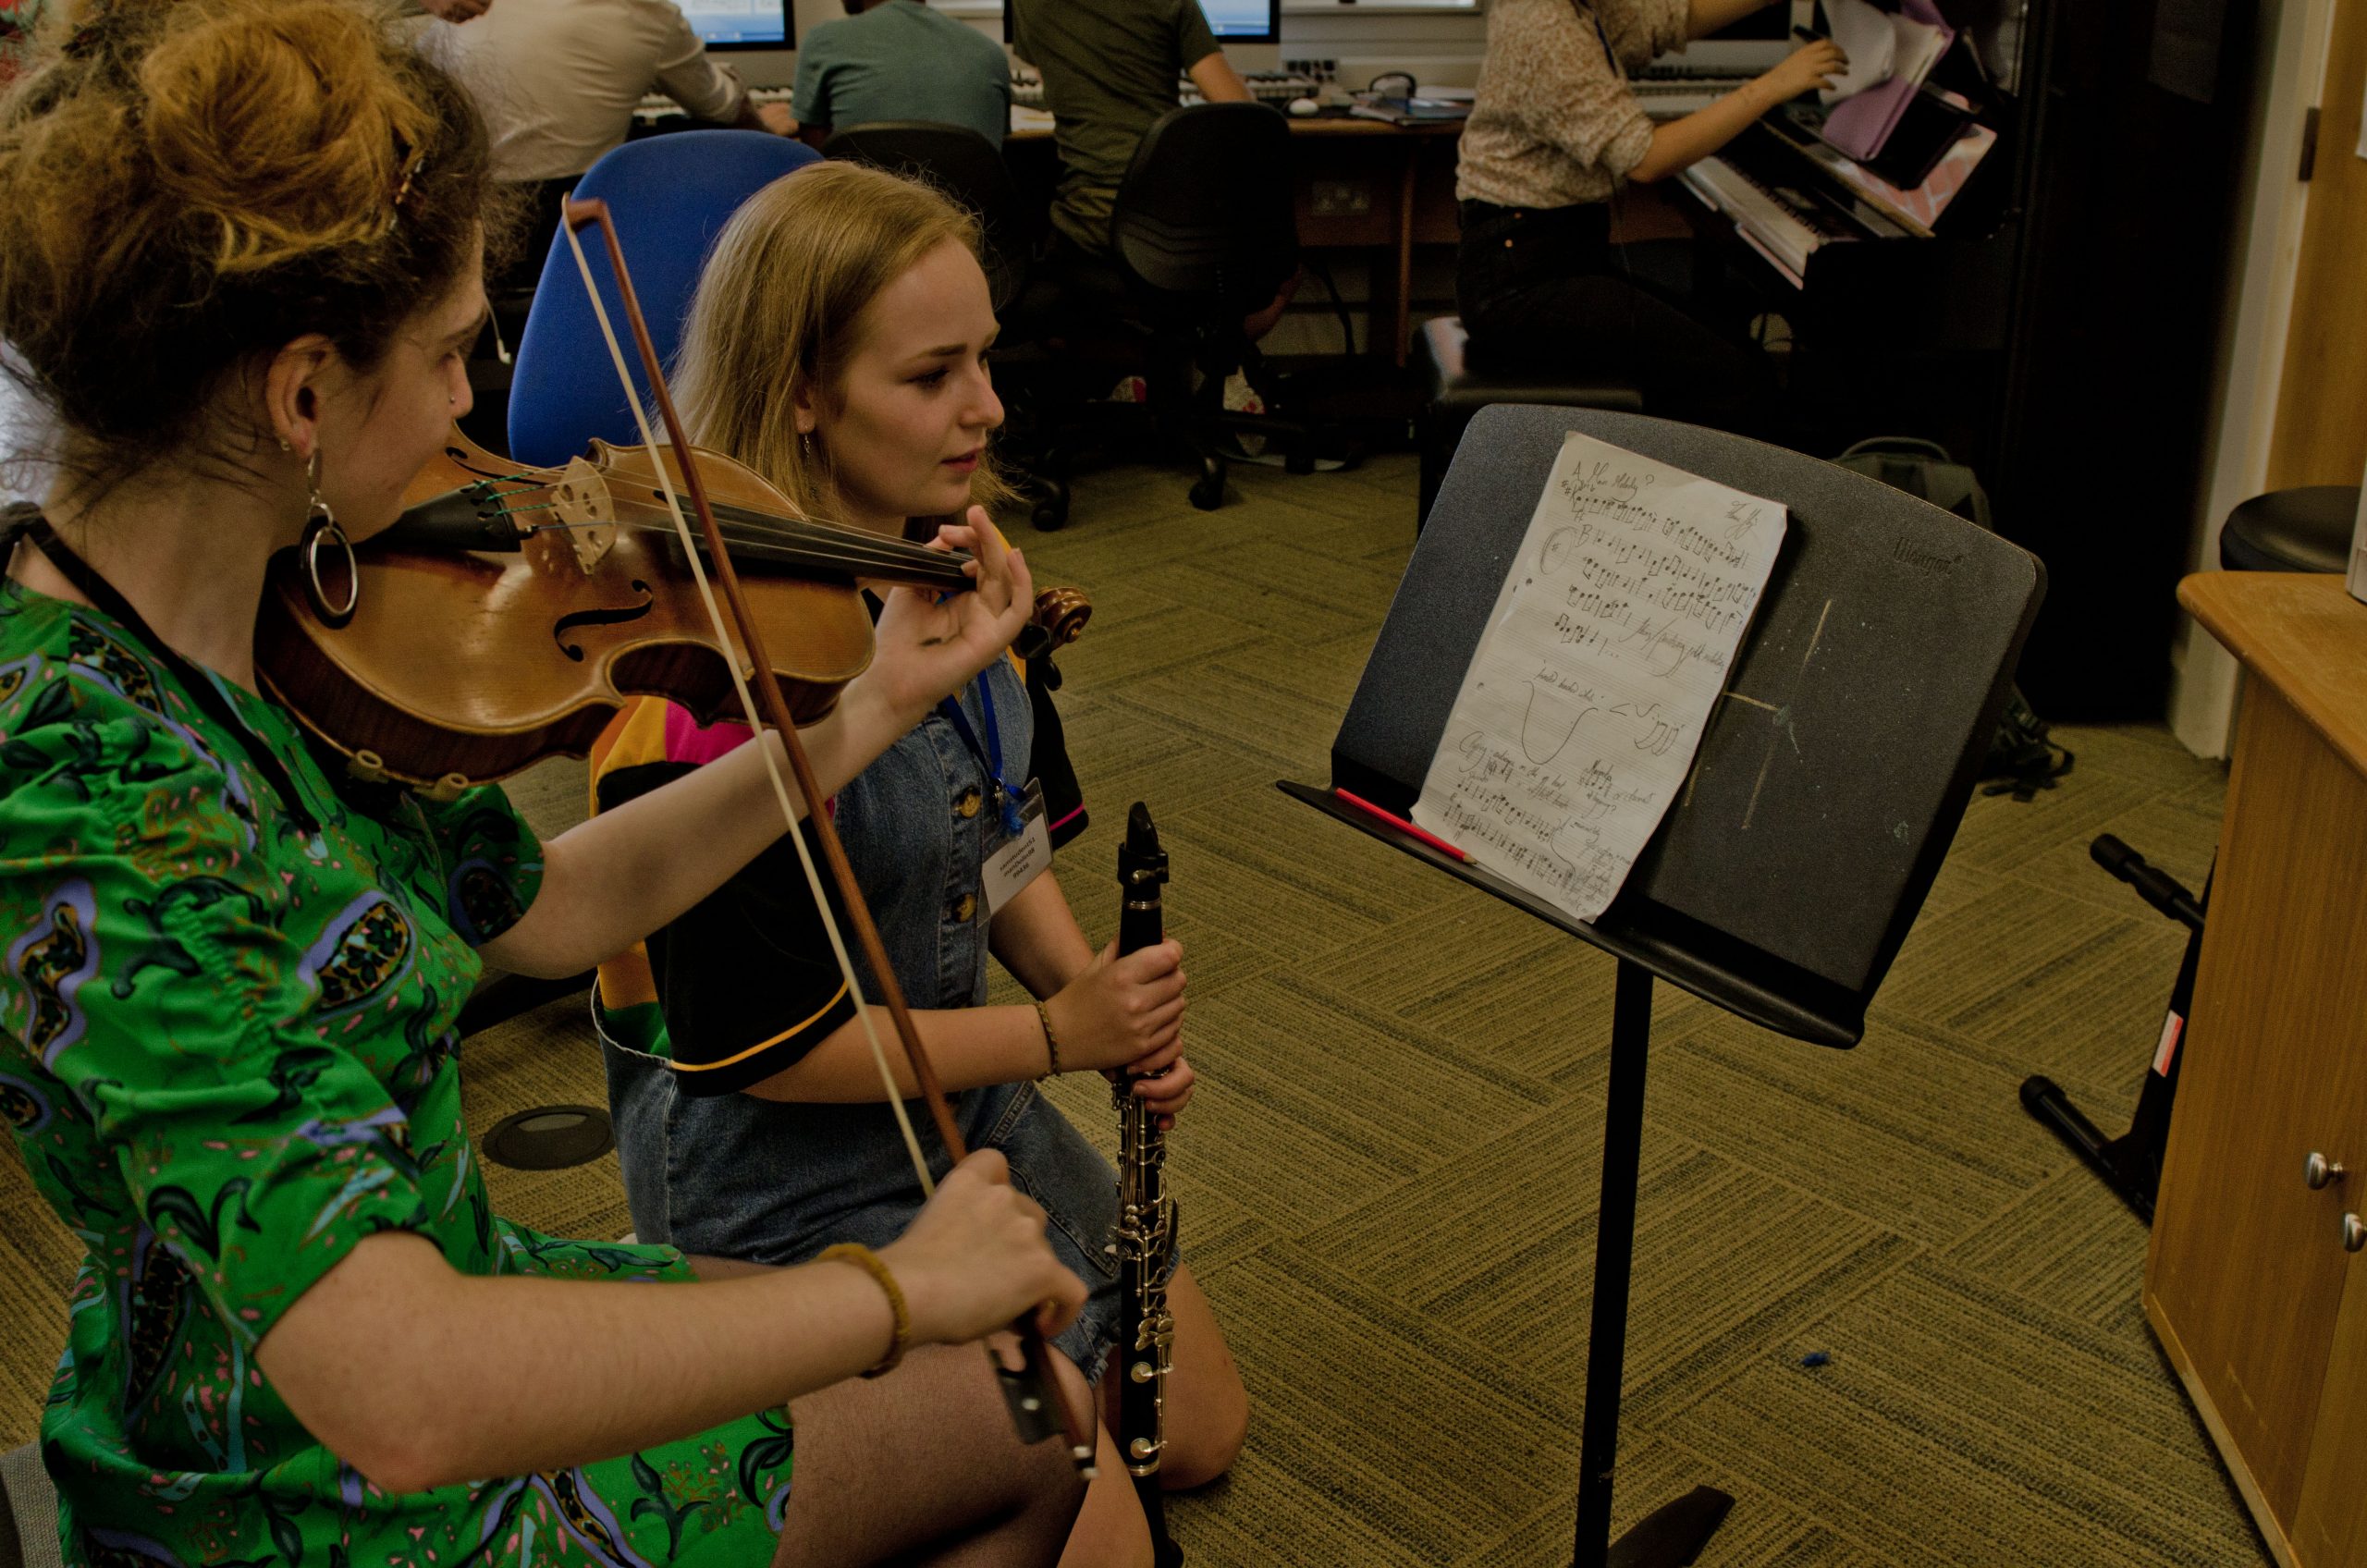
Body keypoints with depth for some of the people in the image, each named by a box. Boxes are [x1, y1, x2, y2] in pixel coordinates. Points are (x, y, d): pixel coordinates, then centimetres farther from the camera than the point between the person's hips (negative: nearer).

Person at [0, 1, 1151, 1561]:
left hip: (449, 1293, 7)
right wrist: (901, 1288, -31)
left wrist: (874, 707, 2)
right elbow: (407, 1399, -42)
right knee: (1049, 1438, 11)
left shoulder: (286, 636, -7)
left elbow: (539, 906, 4)